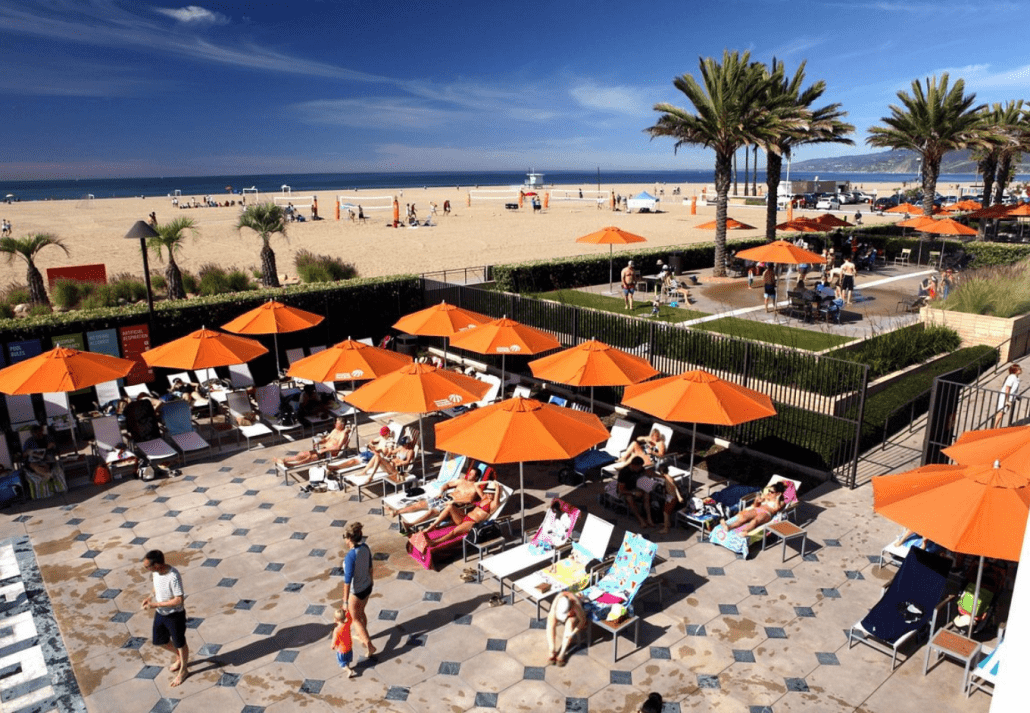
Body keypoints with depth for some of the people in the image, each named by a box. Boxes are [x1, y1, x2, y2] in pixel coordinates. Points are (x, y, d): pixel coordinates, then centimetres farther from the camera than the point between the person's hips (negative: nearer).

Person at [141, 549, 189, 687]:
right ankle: (179, 657, 50)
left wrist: (156, 604, -27)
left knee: (179, 643, 15)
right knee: (159, 641, 23)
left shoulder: (173, 577, -35)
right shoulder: (155, 572, -11)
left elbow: (179, 600, -30)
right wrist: (151, 597, -8)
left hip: (175, 615, -7)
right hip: (160, 613, 7)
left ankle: (183, 669, 39)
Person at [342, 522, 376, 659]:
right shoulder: (365, 547, -11)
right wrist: (371, 582, 21)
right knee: (361, 612, 31)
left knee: (355, 618, 18)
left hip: (356, 592, -7)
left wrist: (345, 601, -18)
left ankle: (369, 645, 20)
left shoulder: (350, 557, -32)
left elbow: (347, 581, -26)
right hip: (367, 586, 7)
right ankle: (363, 636, 52)